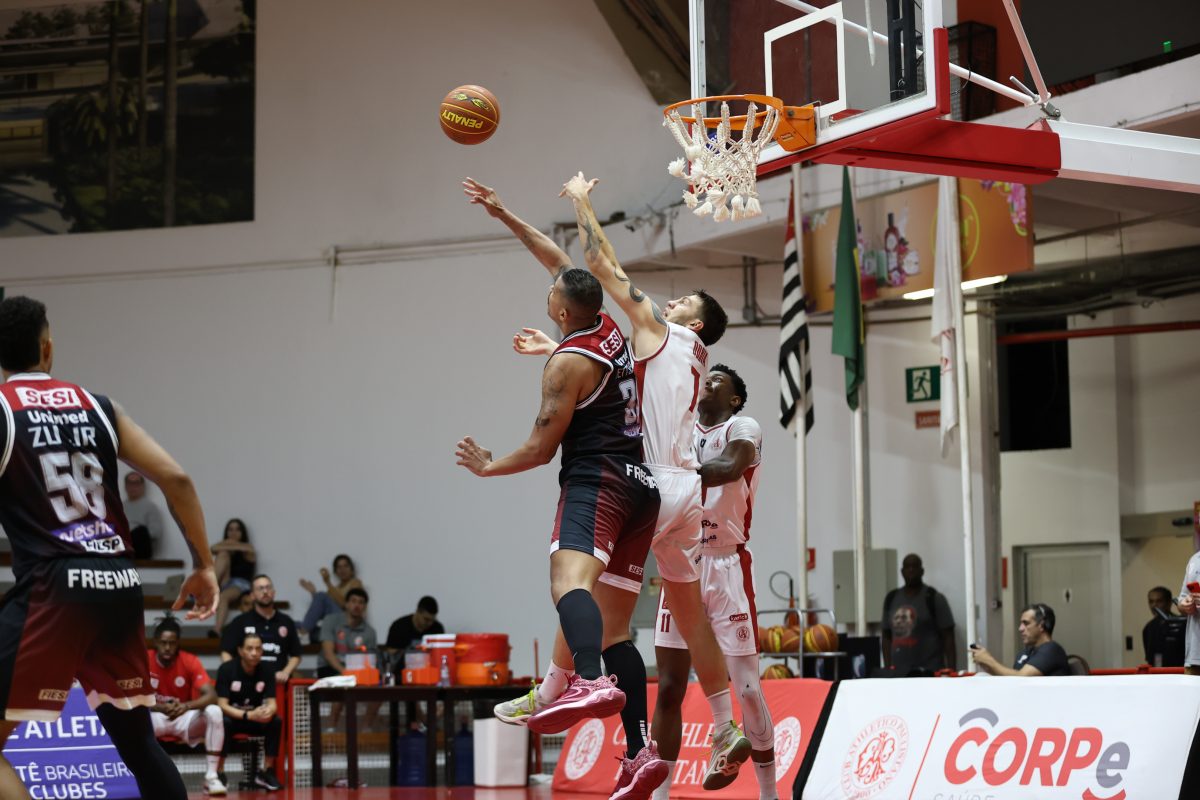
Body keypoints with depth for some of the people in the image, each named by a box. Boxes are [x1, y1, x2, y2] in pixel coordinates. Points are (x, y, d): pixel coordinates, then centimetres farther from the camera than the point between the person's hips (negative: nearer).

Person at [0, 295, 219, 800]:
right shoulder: (97, 407, 13)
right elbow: (176, 479, 7)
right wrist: (204, 565, 14)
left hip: (53, 585, -6)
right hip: (119, 582, 6)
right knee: (137, 739, 20)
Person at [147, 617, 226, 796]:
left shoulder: (190, 661, -11)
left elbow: (211, 695, -20)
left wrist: (186, 706, -40)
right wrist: (161, 707, -34)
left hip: (184, 719, 1)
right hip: (156, 718, -1)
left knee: (214, 712, -31)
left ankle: (211, 777, -27)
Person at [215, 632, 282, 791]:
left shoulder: (267, 669, -8)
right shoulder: (227, 669, -18)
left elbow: (271, 702, -11)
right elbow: (222, 705, -23)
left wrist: (268, 711, -37)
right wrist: (249, 715, -38)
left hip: (255, 718, 3)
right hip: (231, 716, -3)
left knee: (276, 721, -25)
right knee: (224, 722, -36)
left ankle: (267, 771, -12)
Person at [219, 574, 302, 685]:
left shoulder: (286, 622, 15)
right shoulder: (240, 622, 9)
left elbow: (296, 655, 17)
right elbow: (226, 653, 5)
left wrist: (286, 672, -2)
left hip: (277, 681, 2)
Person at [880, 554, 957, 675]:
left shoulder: (934, 599, 1)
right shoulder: (891, 599, 13)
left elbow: (948, 637, -2)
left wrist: (951, 671, -9)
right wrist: (887, 670, 9)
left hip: (929, 673, -4)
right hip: (898, 674, 4)